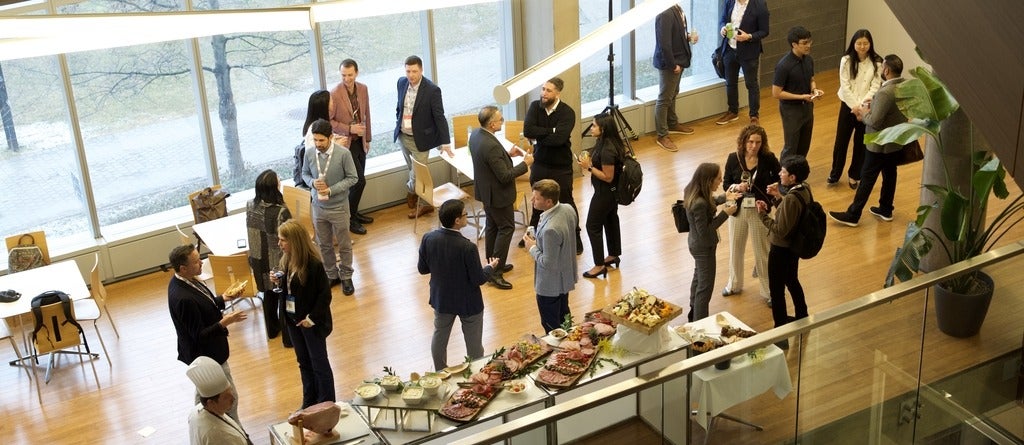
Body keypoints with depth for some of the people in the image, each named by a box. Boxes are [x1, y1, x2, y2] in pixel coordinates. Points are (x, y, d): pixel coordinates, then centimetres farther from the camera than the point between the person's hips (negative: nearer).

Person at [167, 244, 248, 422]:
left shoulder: (181, 281, -5)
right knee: (229, 400, 6)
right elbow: (199, 335, -28)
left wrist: (222, 299, 2)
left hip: (200, 354, 10)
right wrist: (224, 322, -34)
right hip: (208, 357, -10)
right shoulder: (184, 299, -35)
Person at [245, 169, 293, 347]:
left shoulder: (250, 206, -11)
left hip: (260, 260, 6)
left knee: (269, 294, 25)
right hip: (280, 262, -6)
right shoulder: (281, 212, -30)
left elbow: (253, 233, 2)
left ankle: (272, 330, 43)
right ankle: (289, 336, 26)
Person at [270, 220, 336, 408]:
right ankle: (309, 402, 35)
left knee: (319, 364, 8)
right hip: (293, 319, 7)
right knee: (304, 362, 20)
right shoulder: (287, 260, -2)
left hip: (311, 322, -7)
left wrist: (312, 318, -18)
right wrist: (279, 282, -9)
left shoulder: (313, 264, -24)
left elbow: (325, 294, -20)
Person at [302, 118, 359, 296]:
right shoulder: (309, 153, -9)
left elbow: (352, 178, -11)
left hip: (339, 207, -3)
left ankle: (346, 277, 30)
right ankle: (331, 275, 36)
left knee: (344, 245, 12)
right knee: (324, 245, 17)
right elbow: (305, 173, 8)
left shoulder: (343, 154, -20)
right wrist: (313, 182, -15)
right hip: (318, 207, 3)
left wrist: (331, 190, -21)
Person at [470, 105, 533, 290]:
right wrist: (525, 164, -16)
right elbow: (505, 176, -27)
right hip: (498, 194, -9)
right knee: (506, 228, 4)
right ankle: (496, 273, 5)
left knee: (493, 226, 21)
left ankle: (493, 265, 35)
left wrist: (508, 154, 6)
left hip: (485, 191, 9)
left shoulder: (476, 134, -4)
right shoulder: (491, 146, -33)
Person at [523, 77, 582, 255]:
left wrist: (539, 135, -18)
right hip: (540, 163, 4)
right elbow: (527, 130, -20)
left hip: (561, 166, -4)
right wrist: (551, 131, -24)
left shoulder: (567, 113, -18)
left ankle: (575, 238, 23)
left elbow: (559, 138, -31)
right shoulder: (535, 107, -6)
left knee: (566, 203, 8)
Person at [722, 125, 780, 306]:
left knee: (762, 251, 7)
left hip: (760, 210, -2)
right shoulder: (733, 158, -9)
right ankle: (734, 284, 40)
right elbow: (726, 184, -2)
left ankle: (768, 291, 22)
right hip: (738, 209, 2)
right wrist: (736, 187, -22)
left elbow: (779, 179, 0)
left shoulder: (768, 159, -13)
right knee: (735, 249, 18)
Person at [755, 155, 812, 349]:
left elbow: (780, 230, -27)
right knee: (792, 281, 29)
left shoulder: (791, 199, -32)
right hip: (795, 245, 9)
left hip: (781, 249, -9)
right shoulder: (804, 189, -5)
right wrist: (778, 197, 0)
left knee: (776, 289, 4)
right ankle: (802, 317, 48)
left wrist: (763, 214, -19)